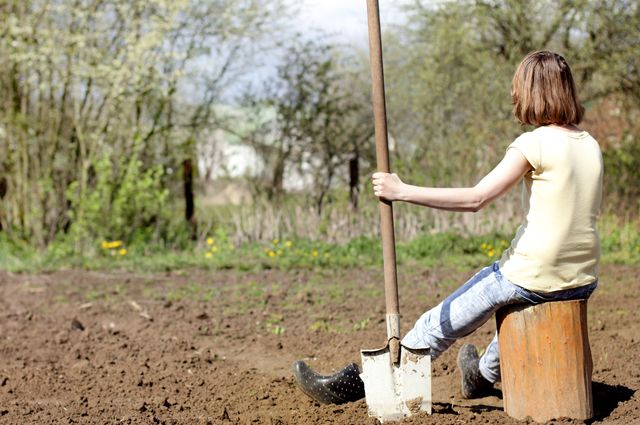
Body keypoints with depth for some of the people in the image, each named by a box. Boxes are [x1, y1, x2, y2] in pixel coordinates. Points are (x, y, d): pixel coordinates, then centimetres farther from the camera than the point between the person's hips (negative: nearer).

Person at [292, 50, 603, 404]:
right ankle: (485, 373, 57)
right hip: (584, 282, 7)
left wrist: (402, 191, -17)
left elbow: (475, 198, -20)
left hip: (532, 278, -7)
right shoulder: (591, 146, 6)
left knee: (440, 326, 6)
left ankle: (352, 384, 16)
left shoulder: (534, 143, -15)